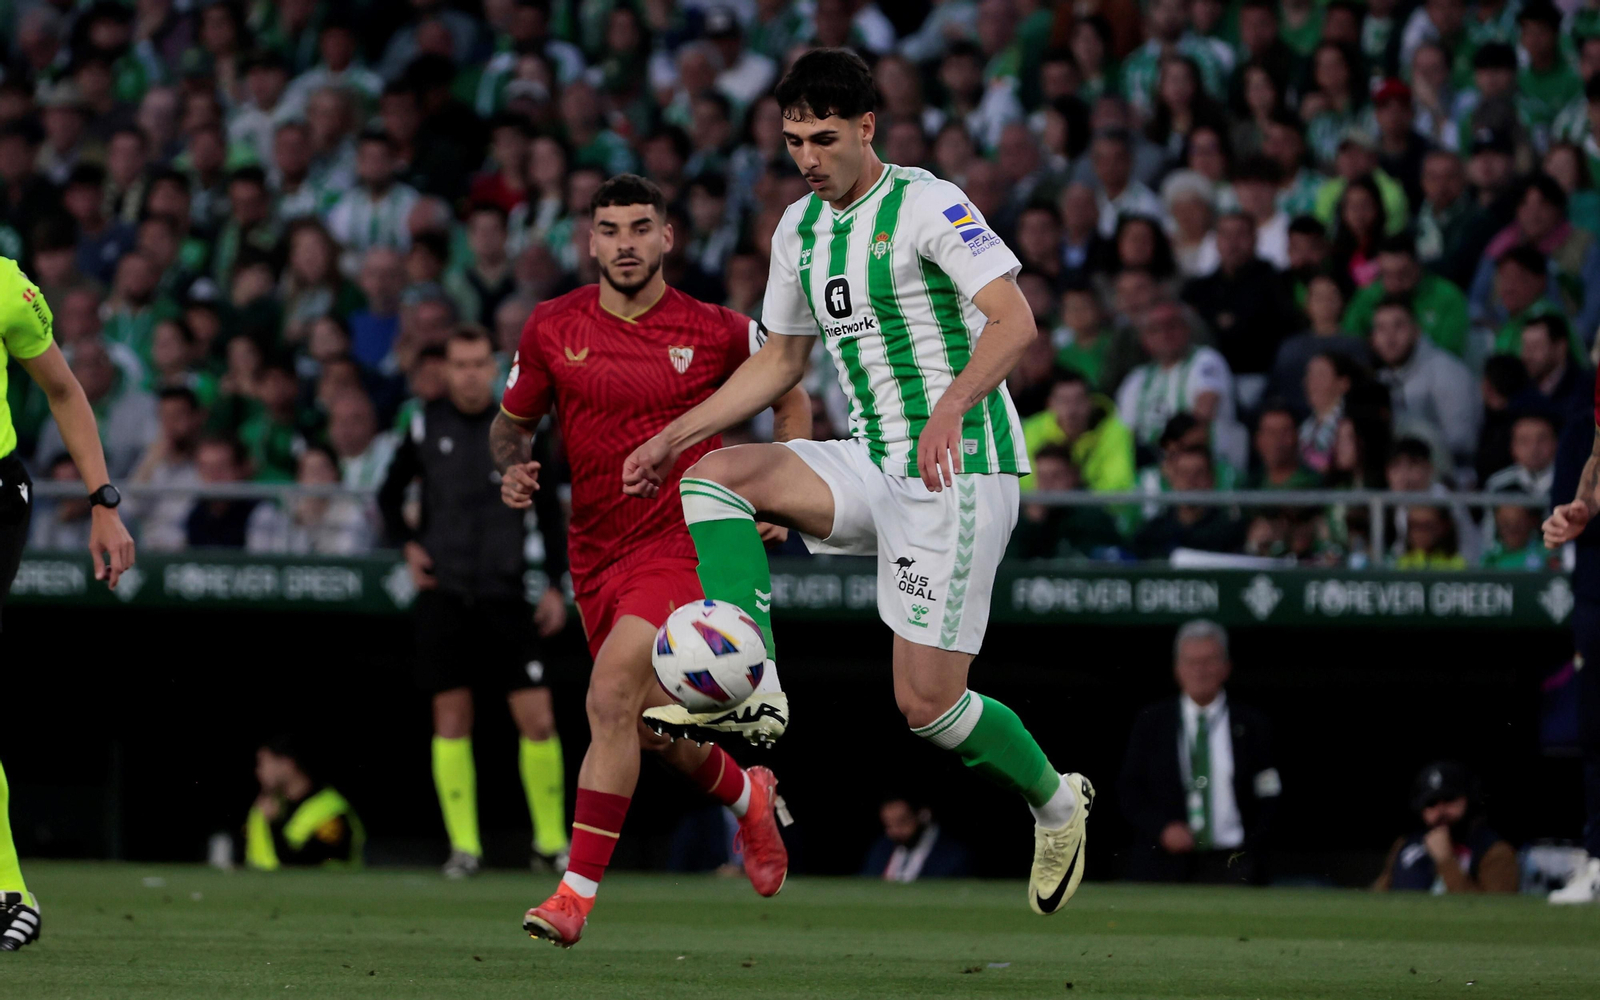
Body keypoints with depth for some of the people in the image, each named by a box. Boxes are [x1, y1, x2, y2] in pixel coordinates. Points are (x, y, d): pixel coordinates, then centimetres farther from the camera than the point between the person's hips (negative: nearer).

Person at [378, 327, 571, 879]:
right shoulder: (426, 427, 4)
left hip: (505, 594, -1)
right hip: (444, 593, 1)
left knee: (537, 719, -6)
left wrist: (555, 585, 3)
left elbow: (549, 510, 9)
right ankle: (463, 845, 4)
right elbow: (389, 494, 17)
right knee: (451, 719, -2)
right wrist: (409, 545, 1)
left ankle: (552, 838, 7)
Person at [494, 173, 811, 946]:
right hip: (598, 555, 5)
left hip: (683, 540, -5)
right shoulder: (552, 328, 1)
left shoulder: (717, 332, -4)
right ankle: (748, 795, 47)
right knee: (658, 726, 13)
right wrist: (512, 468, -8)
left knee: (612, 694, -23)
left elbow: (792, 397, 13)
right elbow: (511, 421, 14)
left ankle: (578, 891, -20)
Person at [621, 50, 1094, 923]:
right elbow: (780, 360, 25)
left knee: (926, 702, -9)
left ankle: (1054, 802, 19)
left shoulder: (927, 205, -10)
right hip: (873, 462, 8)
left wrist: (951, 407, -35)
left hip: (960, 460, -8)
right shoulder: (800, 228, 14)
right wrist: (672, 436, 17)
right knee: (713, 475, -14)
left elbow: (1014, 321, -19)